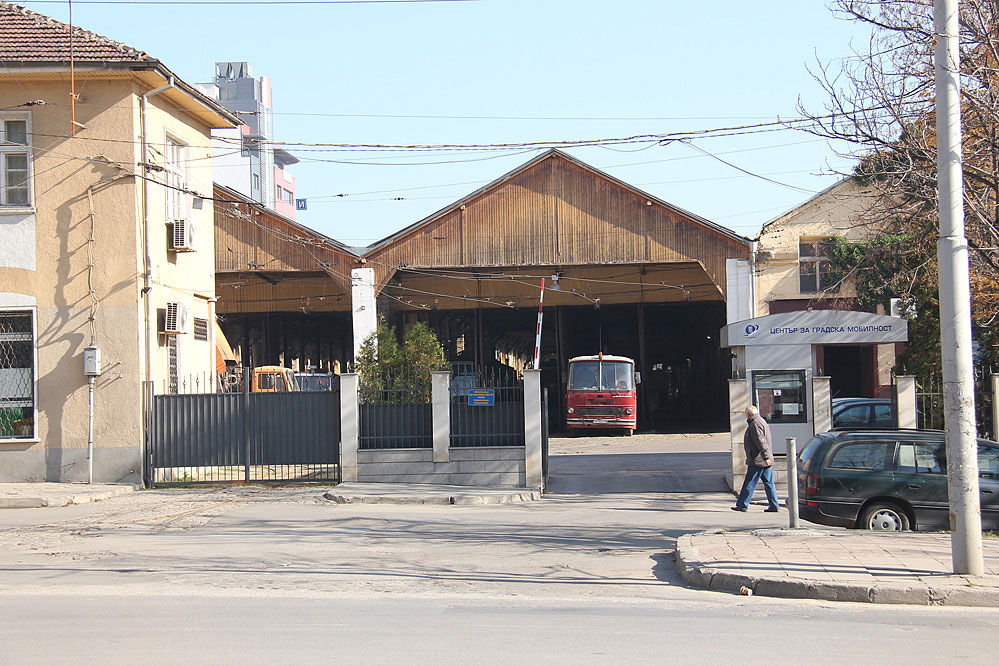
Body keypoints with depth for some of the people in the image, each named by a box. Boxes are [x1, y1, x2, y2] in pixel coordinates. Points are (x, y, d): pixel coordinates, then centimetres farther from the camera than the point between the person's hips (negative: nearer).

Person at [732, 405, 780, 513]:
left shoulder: (755, 424, -14)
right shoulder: (762, 421, 19)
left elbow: (761, 442, -23)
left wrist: (766, 457, -28)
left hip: (757, 461, -10)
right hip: (766, 462, 10)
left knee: (749, 484, -3)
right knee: (769, 483, 9)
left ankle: (742, 505, 2)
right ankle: (774, 506, 8)